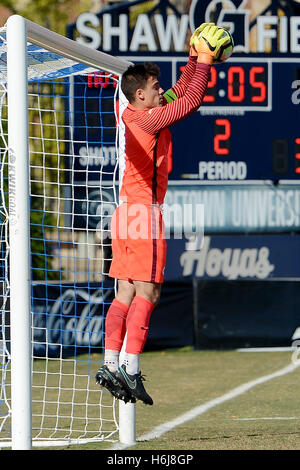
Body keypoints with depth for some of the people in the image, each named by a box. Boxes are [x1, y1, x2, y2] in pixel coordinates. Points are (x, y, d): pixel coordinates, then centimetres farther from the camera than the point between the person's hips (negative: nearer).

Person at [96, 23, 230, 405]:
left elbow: (180, 93, 27)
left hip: (127, 212, 10)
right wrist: (203, 63, 1)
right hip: (143, 212, -10)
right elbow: (191, 100, -9)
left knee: (127, 293, 7)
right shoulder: (149, 120, -12)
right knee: (146, 291, -10)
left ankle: (110, 364, 2)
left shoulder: (134, 116, 15)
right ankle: (130, 368, -15)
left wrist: (194, 61, 20)